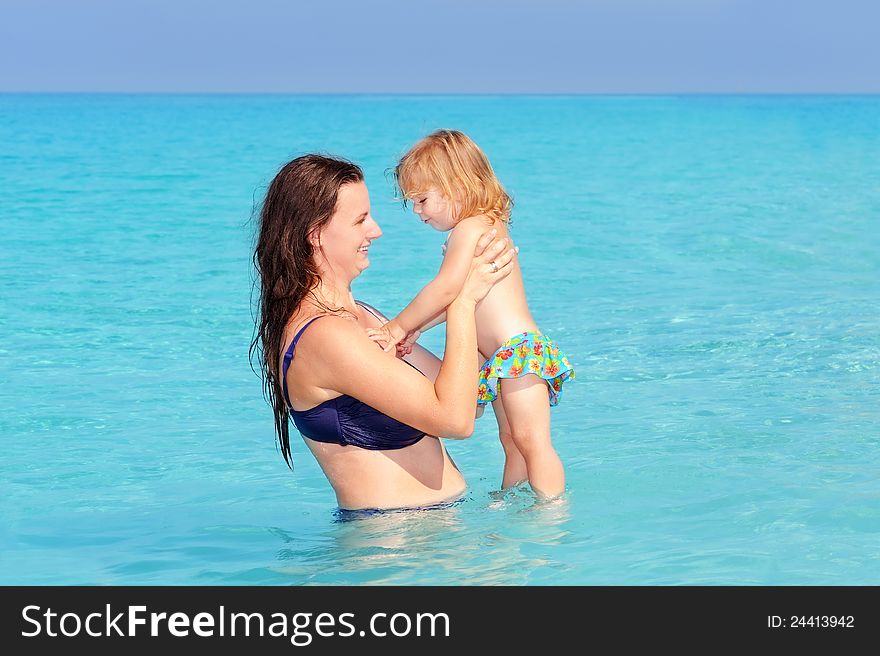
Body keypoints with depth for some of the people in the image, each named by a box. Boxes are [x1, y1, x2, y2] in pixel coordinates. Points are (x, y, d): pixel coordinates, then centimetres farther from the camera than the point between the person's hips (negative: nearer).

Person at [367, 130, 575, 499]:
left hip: (518, 350, -11)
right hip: (507, 358, 11)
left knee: (531, 441, -11)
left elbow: (447, 289, -22)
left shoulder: (471, 228, -12)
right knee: (512, 440, 13)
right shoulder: (487, 228, 20)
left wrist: (399, 327, -14)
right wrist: (416, 328, 8)